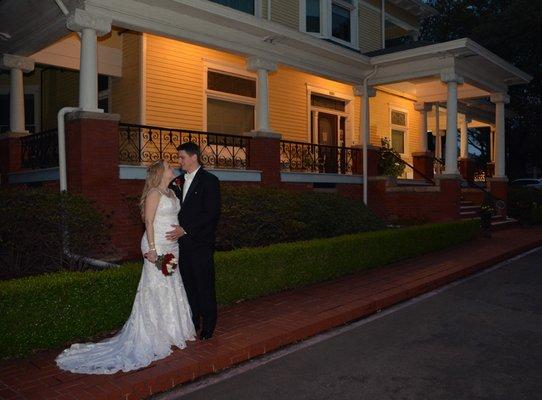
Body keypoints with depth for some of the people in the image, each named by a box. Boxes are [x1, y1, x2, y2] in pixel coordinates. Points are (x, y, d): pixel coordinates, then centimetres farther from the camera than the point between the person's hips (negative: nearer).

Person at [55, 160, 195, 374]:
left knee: (171, 288, 14)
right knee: (157, 288, -2)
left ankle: (168, 331, 26)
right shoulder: (154, 193, -12)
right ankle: (154, 336, 9)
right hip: (157, 245, -9)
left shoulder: (170, 192, 14)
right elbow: (149, 222, -17)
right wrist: (152, 249, -22)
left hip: (171, 246, 9)